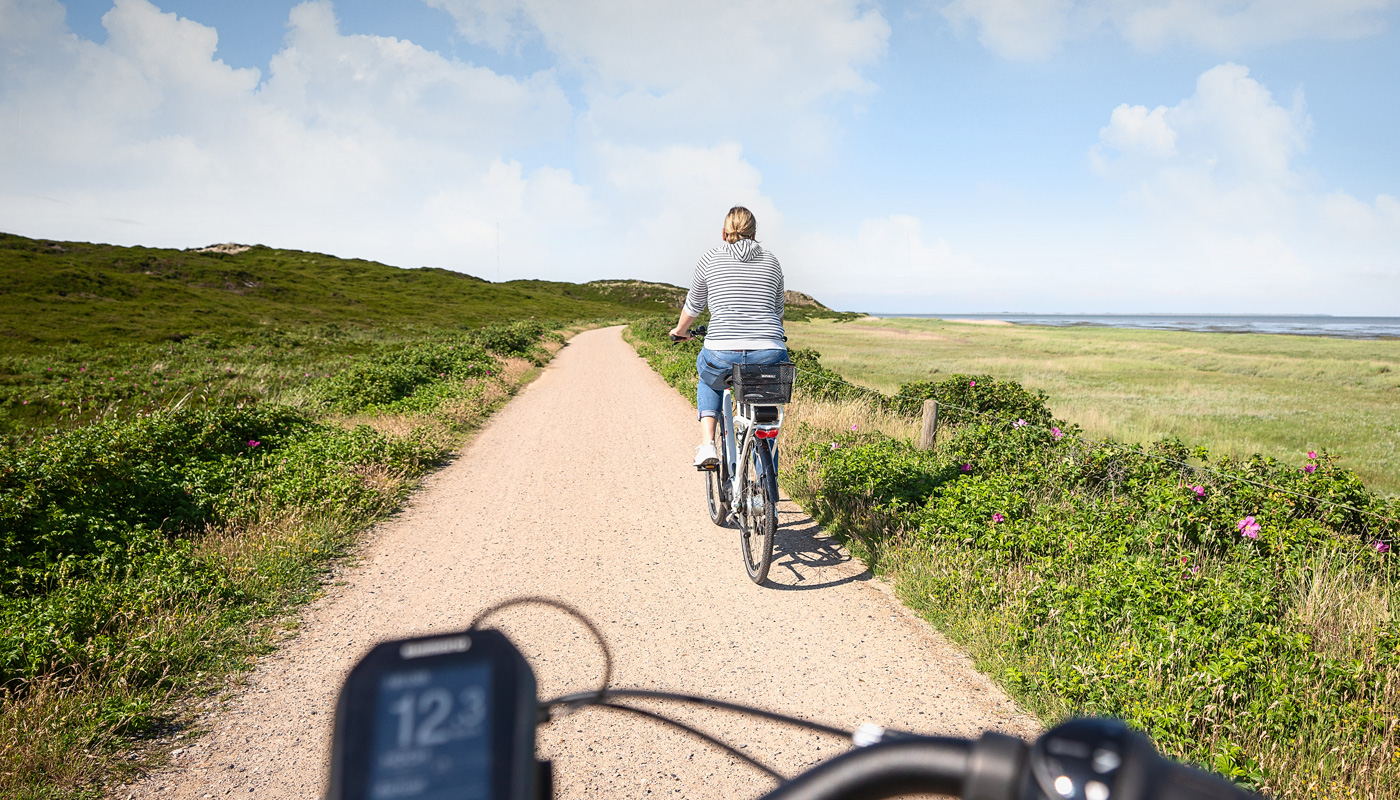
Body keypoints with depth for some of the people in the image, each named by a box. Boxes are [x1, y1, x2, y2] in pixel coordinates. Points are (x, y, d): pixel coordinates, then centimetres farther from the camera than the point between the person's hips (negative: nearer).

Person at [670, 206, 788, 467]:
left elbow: (693, 306, 24)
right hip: (770, 356, 1)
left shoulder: (709, 260, 12)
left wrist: (680, 331, 46)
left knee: (709, 381, 35)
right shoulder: (772, 262, 18)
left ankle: (707, 445, 16)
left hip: (723, 354, -1)